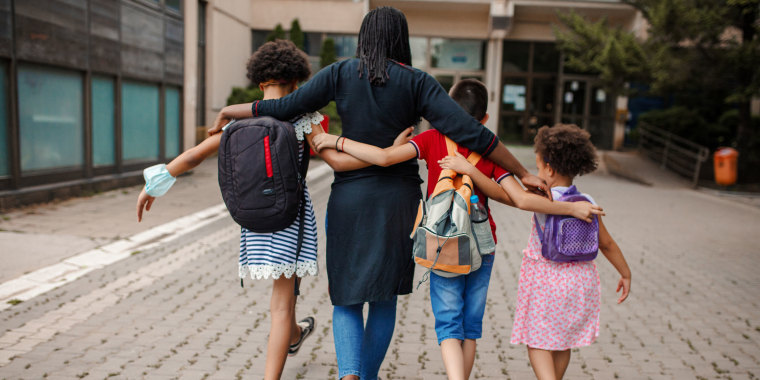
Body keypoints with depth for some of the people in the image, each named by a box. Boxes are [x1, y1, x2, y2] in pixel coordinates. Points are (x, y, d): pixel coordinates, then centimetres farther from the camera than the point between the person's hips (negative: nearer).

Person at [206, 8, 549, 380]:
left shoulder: (341, 73, -3)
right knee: (384, 298, 16)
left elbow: (286, 108, -5)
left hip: (348, 199, 0)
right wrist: (523, 173, -5)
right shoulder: (418, 82, -4)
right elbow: (470, 132, -11)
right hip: (399, 201, 0)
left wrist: (229, 109, 11)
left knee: (347, 299, 11)